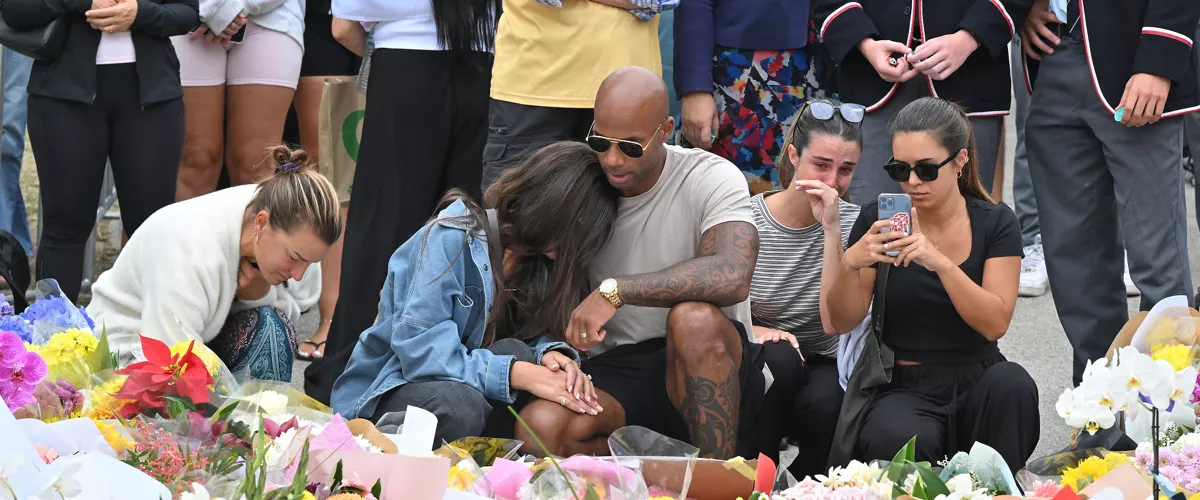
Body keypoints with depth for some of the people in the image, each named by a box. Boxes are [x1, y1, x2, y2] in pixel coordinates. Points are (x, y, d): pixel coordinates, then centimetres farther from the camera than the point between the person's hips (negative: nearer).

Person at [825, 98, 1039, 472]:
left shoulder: (996, 224, 0)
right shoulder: (879, 220, 1)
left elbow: (995, 324, -13)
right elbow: (842, 322, -2)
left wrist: (940, 262, -27)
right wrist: (850, 264, -22)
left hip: (976, 384, 2)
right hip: (904, 389, -1)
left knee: (1011, 382, -34)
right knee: (900, 440, -37)